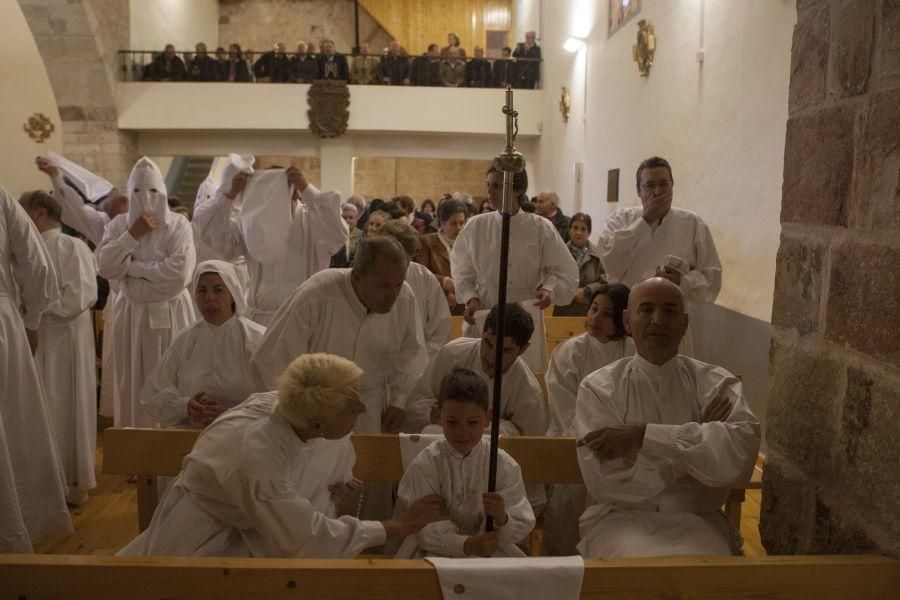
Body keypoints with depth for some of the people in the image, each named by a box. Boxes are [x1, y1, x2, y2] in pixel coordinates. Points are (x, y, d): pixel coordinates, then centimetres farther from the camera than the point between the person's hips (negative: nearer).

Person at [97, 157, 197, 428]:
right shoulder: (118, 224, 6)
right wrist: (132, 235, -14)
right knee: (134, 382, 8)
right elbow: (104, 266, -7)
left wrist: (132, 267, -10)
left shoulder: (178, 224, -5)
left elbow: (179, 272, -17)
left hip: (170, 313, -3)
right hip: (131, 313, 3)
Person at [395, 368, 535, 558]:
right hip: (437, 553, -2)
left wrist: (502, 519, -30)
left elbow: (522, 527, -7)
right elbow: (425, 529, -15)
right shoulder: (425, 465, -10)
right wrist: (467, 545, -31)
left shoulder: (505, 466, -7)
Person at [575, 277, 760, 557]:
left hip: (697, 521, 2)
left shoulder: (716, 383, 4)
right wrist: (696, 437, -8)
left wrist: (646, 435, -19)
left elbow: (742, 451, -16)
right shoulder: (598, 388, -2)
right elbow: (608, 483, -12)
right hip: (622, 520, -1)